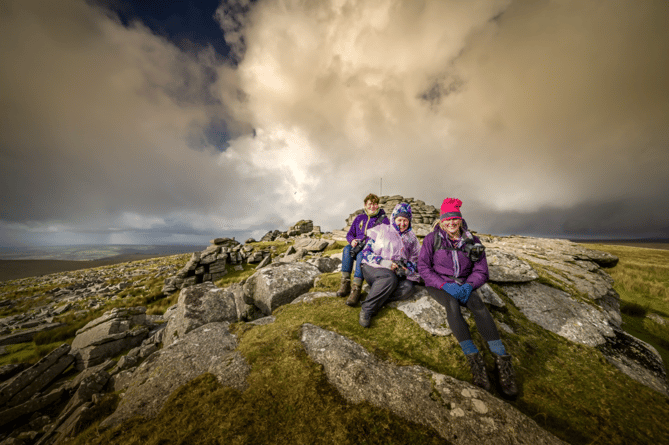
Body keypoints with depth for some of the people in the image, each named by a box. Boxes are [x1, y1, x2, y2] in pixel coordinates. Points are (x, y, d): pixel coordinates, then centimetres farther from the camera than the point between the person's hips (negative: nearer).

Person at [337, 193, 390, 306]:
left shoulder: (383, 218, 4)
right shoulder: (359, 218, 16)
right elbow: (349, 234, 17)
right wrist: (352, 240, -9)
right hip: (358, 246, 4)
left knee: (361, 254, -36)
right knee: (347, 249, -29)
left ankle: (356, 289, -38)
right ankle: (345, 283, -28)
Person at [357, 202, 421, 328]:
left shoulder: (412, 238, 20)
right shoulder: (381, 230, 8)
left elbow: (415, 260, 17)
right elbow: (366, 252, 1)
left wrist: (406, 269, -7)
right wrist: (384, 262, -15)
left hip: (398, 273, 4)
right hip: (373, 268, -3)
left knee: (408, 287, -29)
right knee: (390, 278, -36)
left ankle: (377, 300, -23)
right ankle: (367, 308, -24)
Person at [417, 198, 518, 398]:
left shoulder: (472, 241, 3)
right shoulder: (432, 238, -5)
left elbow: (481, 271, 4)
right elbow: (423, 266, -8)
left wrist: (469, 285, -17)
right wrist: (444, 284, -21)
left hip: (463, 285, 3)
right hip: (438, 284, -2)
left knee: (478, 304, -27)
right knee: (452, 304, -32)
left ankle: (502, 359, -27)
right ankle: (473, 358, -32)